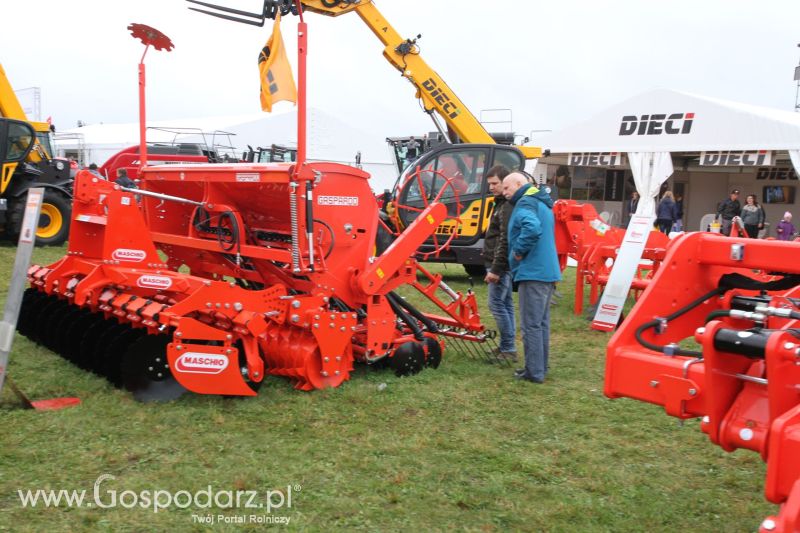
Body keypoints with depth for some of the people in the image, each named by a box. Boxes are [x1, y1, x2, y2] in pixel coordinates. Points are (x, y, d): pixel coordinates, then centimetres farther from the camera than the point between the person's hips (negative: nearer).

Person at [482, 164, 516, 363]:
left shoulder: (508, 206, -16)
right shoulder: (502, 204, 17)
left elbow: (506, 241, -23)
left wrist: (496, 269, -24)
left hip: (501, 265, -11)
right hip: (502, 265, 11)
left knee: (497, 304, -8)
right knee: (506, 305, 12)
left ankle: (508, 349, -4)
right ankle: (506, 348, 18)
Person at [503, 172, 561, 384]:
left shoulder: (526, 202, -12)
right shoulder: (542, 202, 20)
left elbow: (532, 228, -32)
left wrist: (519, 251, -19)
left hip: (532, 272, -10)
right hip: (547, 271, 10)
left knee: (531, 324, -4)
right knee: (541, 322, 16)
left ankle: (534, 372, 1)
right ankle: (541, 367, 24)